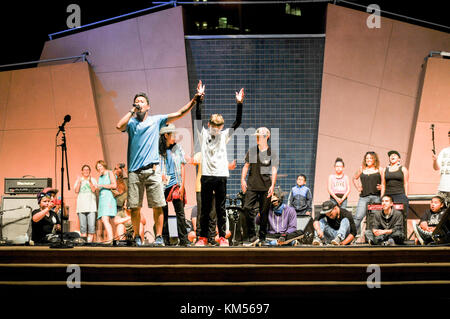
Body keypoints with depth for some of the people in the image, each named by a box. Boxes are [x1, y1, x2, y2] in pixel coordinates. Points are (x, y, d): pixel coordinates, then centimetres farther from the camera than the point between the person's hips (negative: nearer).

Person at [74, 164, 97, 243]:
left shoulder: (93, 180, 12)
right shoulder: (78, 180, 15)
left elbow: (93, 190, -3)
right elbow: (76, 191, 2)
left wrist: (90, 181, -15)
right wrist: (79, 182, -9)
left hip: (91, 206, -1)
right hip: (81, 206, 1)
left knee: (91, 225, -10)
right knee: (82, 225, -3)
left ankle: (90, 240, -9)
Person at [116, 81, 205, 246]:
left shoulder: (156, 120, 13)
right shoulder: (131, 122, 12)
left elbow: (180, 113, 9)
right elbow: (119, 126, -10)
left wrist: (195, 99, 1)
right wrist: (132, 110, -1)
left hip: (152, 169, 0)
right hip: (134, 171, 0)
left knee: (157, 206, -4)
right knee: (134, 207, 1)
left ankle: (159, 237, 4)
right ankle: (137, 237, 14)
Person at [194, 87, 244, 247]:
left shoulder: (224, 135, 10)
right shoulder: (203, 134, 7)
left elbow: (237, 122, 2)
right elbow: (198, 118, -4)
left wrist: (239, 104, -8)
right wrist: (199, 100, -13)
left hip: (221, 175, 1)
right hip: (207, 175, -1)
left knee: (221, 208, 4)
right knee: (205, 208, 3)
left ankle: (223, 237, 8)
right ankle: (203, 237, 8)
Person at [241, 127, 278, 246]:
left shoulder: (272, 153, 3)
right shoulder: (251, 151, 10)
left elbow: (274, 170, -1)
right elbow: (246, 166, 14)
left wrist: (272, 185, -10)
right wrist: (242, 179, 1)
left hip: (266, 187, -1)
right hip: (252, 186, 2)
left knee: (264, 212, 3)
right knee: (247, 208, -14)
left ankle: (262, 237, 15)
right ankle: (252, 235, -7)